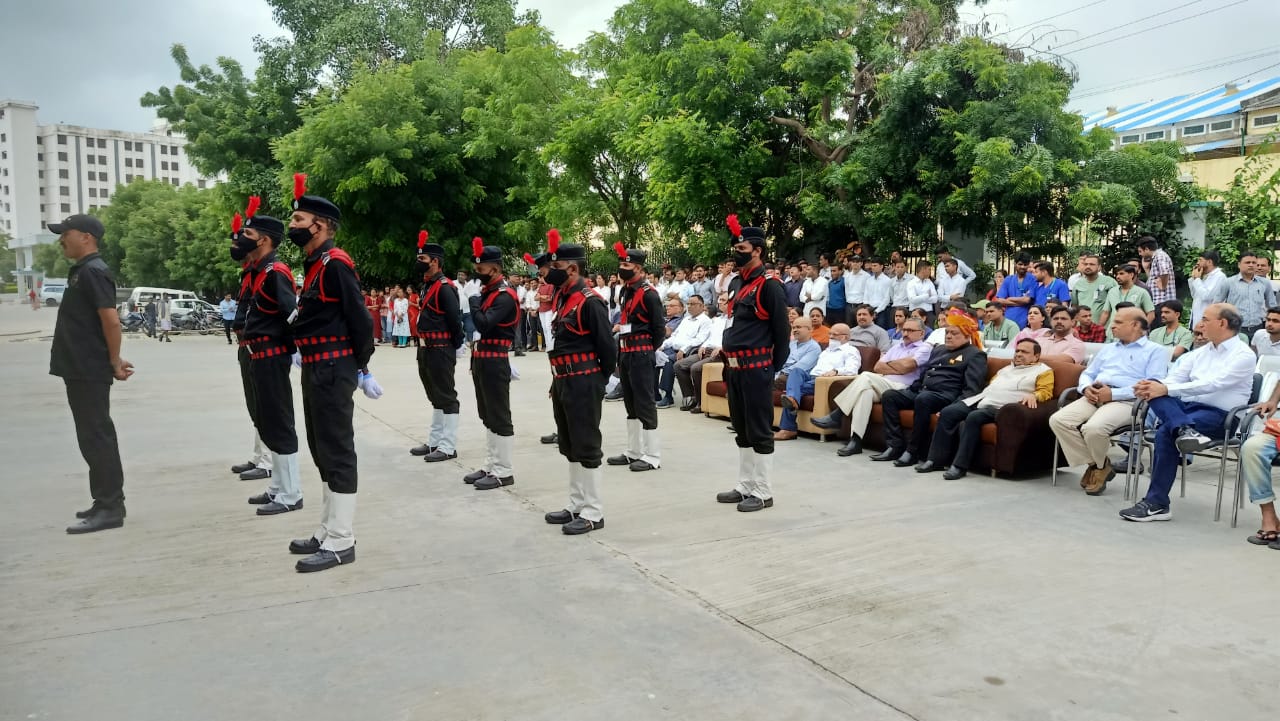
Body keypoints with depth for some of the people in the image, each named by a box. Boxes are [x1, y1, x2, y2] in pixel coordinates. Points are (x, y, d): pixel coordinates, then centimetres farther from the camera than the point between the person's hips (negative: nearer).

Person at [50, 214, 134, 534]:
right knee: (94, 437, 14)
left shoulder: (93, 271, -15)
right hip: (79, 371, 10)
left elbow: (111, 320, -21)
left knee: (97, 438, -7)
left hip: (90, 372, -10)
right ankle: (106, 503, 22)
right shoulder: (81, 271, 17)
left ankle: (109, 508, -3)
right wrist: (113, 360, 14)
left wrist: (115, 363, -14)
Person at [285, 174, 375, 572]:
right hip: (315, 370, 11)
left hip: (332, 371, -11)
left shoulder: (336, 263, -15)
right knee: (323, 451, 16)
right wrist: (307, 358, 14)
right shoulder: (314, 265, 16)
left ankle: (340, 543, 3)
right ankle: (329, 531, 27)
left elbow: (360, 318, -17)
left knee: (337, 452, -5)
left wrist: (362, 365, -10)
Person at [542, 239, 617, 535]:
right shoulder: (562, 298, 12)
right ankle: (576, 505, 27)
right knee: (569, 446, 16)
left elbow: (608, 347, -15)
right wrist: (558, 382, 15)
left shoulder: (589, 302, -16)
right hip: (563, 383, 10)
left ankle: (593, 513, 6)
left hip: (582, 384, -10)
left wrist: (597, 381, -4)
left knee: (586, 446, -3)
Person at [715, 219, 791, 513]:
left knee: (759, 430, -3)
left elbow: (782, 330, -10)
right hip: (735, 367, 9)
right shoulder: (736, 284, 15)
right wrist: (728, 362, 17)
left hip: (756, 367, -9)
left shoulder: (769, 285, -11)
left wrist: (774, 368, -6)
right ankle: (745, 486, 25)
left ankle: (763, 493, 5)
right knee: (741, 430, 15)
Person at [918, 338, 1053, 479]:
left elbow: (1045, 392, -2)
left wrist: (1033, 396, -23)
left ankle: (960, 465, -33)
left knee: (974, 417, -35)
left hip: (1000, 407, -7)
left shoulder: (1043, 371, 13)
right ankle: (937, 459, -14)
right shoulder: (1006, 369, 34)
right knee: (947, 413, -14)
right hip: (979, 400, 8)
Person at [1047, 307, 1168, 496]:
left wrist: (1113, 393, -16)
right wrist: (1086, 388, 0)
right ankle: (1094, 463, -4)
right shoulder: (1108, 348, 30)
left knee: (1093, 428, -35)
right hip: (1095, 397, 7)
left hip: (1125, 401, -7)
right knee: (1058, 420, -20)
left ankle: (1100, 465, -1)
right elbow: (1087, 374, 26)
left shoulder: (1154, 351, 7)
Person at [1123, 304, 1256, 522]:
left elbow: (1213, 384, -18)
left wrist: (1166, 389, -25)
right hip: (1187, 406, 6)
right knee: (1155, 392, -24)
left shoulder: (1243, 355, -2)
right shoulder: (1201, 352, 20)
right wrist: (1152, 387, -13)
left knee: (1166, 432, -31)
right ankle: (1185, 431, -48)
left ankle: (1156, 504, -27)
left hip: (1219, 415, -6)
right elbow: (1174, 378, 11)